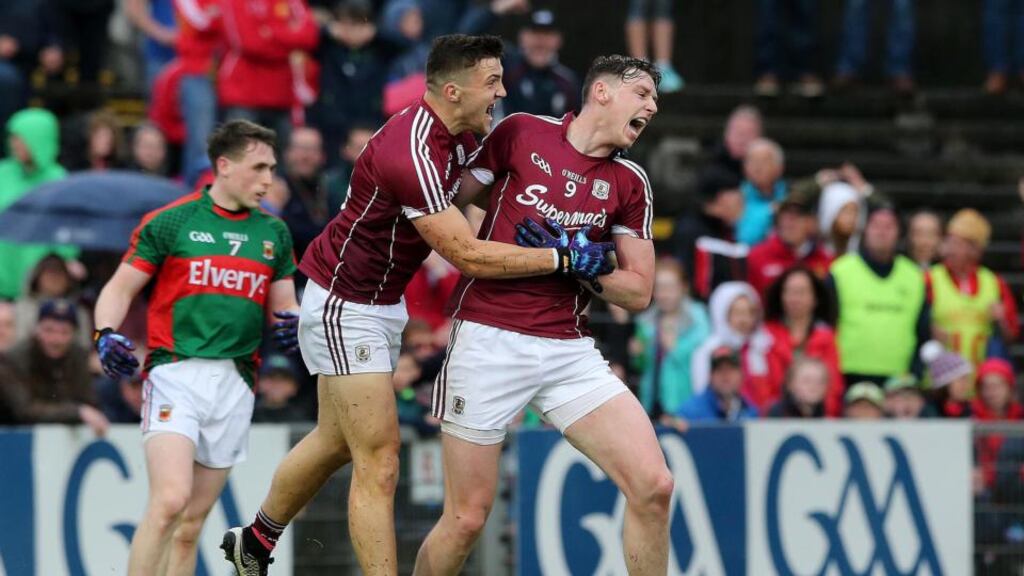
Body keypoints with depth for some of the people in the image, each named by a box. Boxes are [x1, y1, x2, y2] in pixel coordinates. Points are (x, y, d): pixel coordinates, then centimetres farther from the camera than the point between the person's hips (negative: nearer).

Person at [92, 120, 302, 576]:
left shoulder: (274, 233, 16)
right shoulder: (169, 222, 3)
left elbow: (284, 306, 23)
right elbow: (120, 288, 7)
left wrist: (290, 321, -1)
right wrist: (106, 334, -12)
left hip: (235, 384, 4)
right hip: (177, 371, -4)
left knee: (192, 522, 5)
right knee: (170, 501, -22)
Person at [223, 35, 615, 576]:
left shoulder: (460, 134, -3)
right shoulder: (411, 155, -31)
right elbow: (468, 256, -29)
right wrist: (562, 258, -26)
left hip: (383, 303, 10)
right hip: (344, 306, -10)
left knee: (337, 442, 22)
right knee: (379, 458, -12)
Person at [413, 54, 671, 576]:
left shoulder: (630, 184, 10)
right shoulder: (521, 132, 1)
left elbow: (638, 293, 7)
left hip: (568, 351, 3)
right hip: (488, 339, -3)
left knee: (653, 487, -12)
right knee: (467, 518, -2)